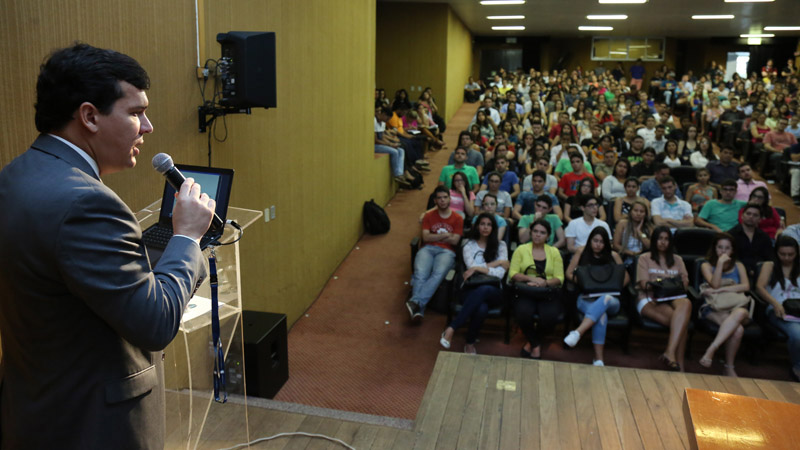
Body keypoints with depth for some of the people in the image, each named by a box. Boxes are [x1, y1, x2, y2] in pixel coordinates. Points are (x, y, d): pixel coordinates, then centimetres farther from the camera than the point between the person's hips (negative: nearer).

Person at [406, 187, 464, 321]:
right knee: (420, 273, -32)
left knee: (438, 273, -36)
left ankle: (416, 302, -48)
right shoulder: (429, 216, 18)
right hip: (427, 249, 2)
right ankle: (418, 310, -44)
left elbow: (455, 241, 3)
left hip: (447, 251, -1)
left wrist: (434, 236, 4)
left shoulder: (457, 219, 14)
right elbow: (426, 237, 5)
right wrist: (445, 235, -1)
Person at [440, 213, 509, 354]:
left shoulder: (500, 246, 11)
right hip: (473, 289, 0)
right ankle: (470, 343, -22)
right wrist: (496, 263, -3)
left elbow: (500, 273, -2)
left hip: (494, 291, 0)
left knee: (483, 290, -40)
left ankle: (451, 329, -40)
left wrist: (478, 268, -12)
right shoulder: (469, 245, 11)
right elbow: (471, 267, -6)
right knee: (481, 309, -39)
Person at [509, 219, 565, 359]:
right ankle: (536, 346, -5)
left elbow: (559, 278, 6)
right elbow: (513, 274, 1)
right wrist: (531, 278, -15)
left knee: (549, 316, -30)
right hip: (526, 293, -1)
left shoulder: (554, 252, 15)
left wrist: (545, 282, -15)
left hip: (548, 294, 1)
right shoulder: (521, 249, 11)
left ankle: (531, 342, 2)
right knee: (524, 312, -34)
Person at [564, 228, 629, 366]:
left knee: (605, 299, -40)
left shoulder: (613, 256, 14)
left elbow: (626, 277, 16)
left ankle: (577, 332, -54)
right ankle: (598, 358, -45)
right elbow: (569, 274, 13)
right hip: (586, 299, -1)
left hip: (610, 299, 1)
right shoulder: (582, 253, 12)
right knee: (601, 315, -37)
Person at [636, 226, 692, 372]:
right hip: (650, 300, -3)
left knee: (686, 303, -37)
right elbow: (644, 284, 2)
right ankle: (679, 364, -33)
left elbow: (685, 285, 15)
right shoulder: (645, 258, 15)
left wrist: (684, 282, -10)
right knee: (682, 320, -33)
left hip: (673, 298, 3)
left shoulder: (677, 260, 26)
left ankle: (670, 352, -46)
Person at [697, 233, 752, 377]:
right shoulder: (707, 265, 15)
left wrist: (720, 290, -7)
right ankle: (729, 368, -28)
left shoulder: (738, 266, 22)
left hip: (736, 307, 2)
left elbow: (746, 286, 4)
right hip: (713, 308, -2)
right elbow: (715, 284, -4)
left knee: (740, 312, -40)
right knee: (738, 329, -35)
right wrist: (720, 263, -7)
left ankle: (711, 349, -45)